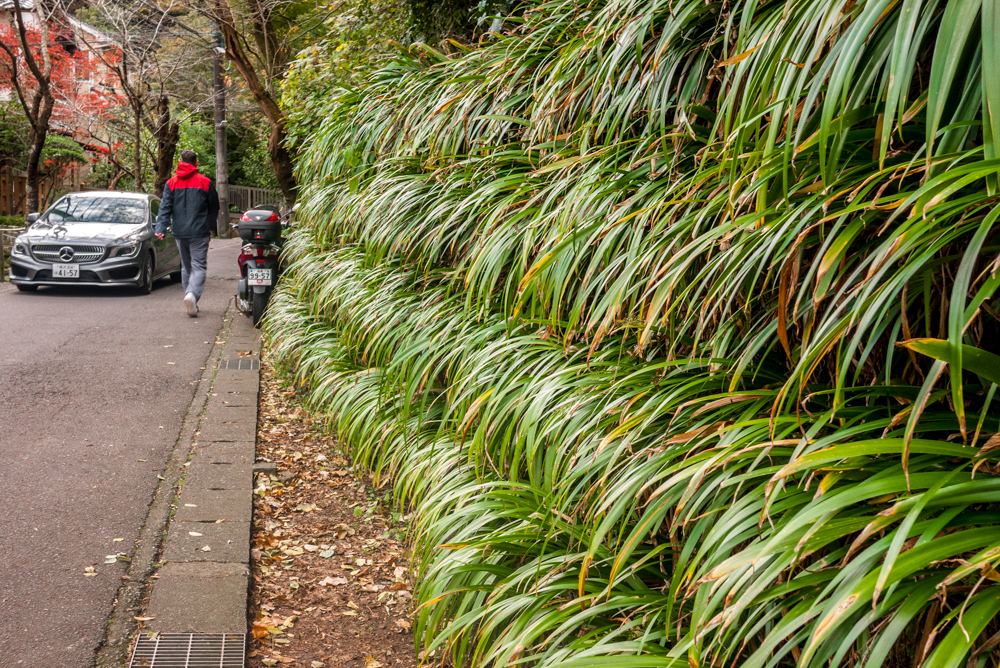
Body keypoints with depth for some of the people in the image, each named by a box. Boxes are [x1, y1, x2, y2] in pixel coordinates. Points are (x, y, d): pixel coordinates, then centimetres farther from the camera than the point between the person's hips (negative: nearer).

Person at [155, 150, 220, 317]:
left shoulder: (171, 183, 6)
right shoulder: (205, 182, -1)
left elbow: (165, 208, -2)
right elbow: (214, 208, 8)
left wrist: (160, 228, -7)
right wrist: (211, 226, 22)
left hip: (179, 232, 3)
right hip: (199, 231, -3)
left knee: (186, 267, 15)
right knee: (198, 266, -5)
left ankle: (191, 303, 17)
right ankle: (192, 294, -29)